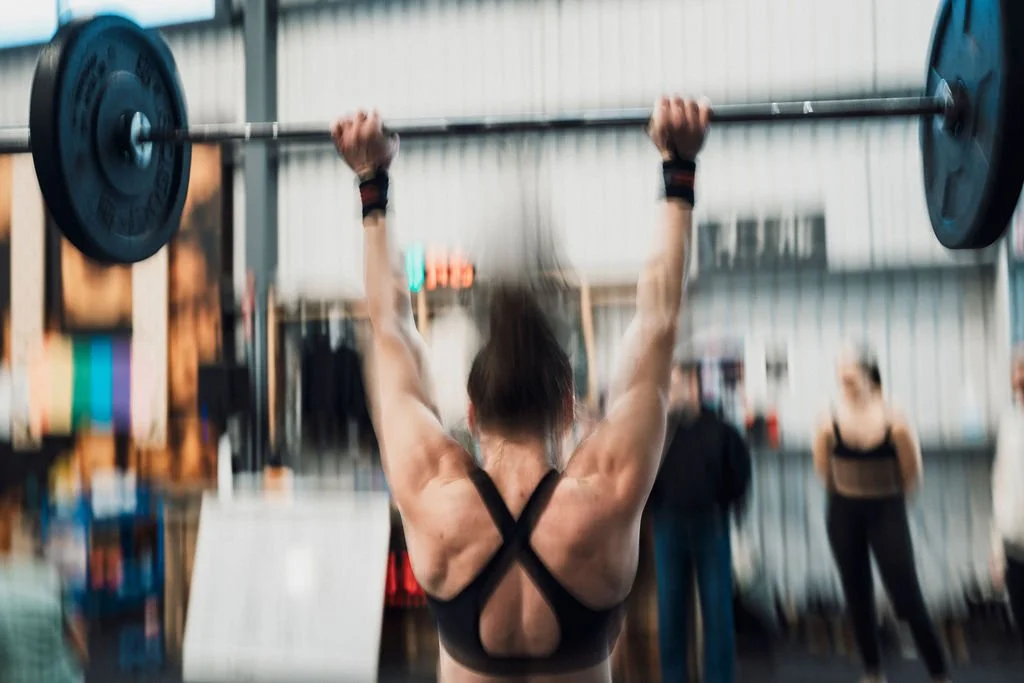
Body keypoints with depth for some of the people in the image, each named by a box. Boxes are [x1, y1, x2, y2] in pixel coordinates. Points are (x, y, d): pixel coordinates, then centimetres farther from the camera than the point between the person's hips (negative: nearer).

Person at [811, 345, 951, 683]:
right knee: (858, 595, 12)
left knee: (907, 595, -5)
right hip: (844, 514, 3)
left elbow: (912, 477, -6)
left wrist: (888, 497, 8)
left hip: (887, 512, -2)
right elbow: (823, 472, 2)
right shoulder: (829, 424, -12)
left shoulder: (895, 422, -17)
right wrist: (852, 495, 11)